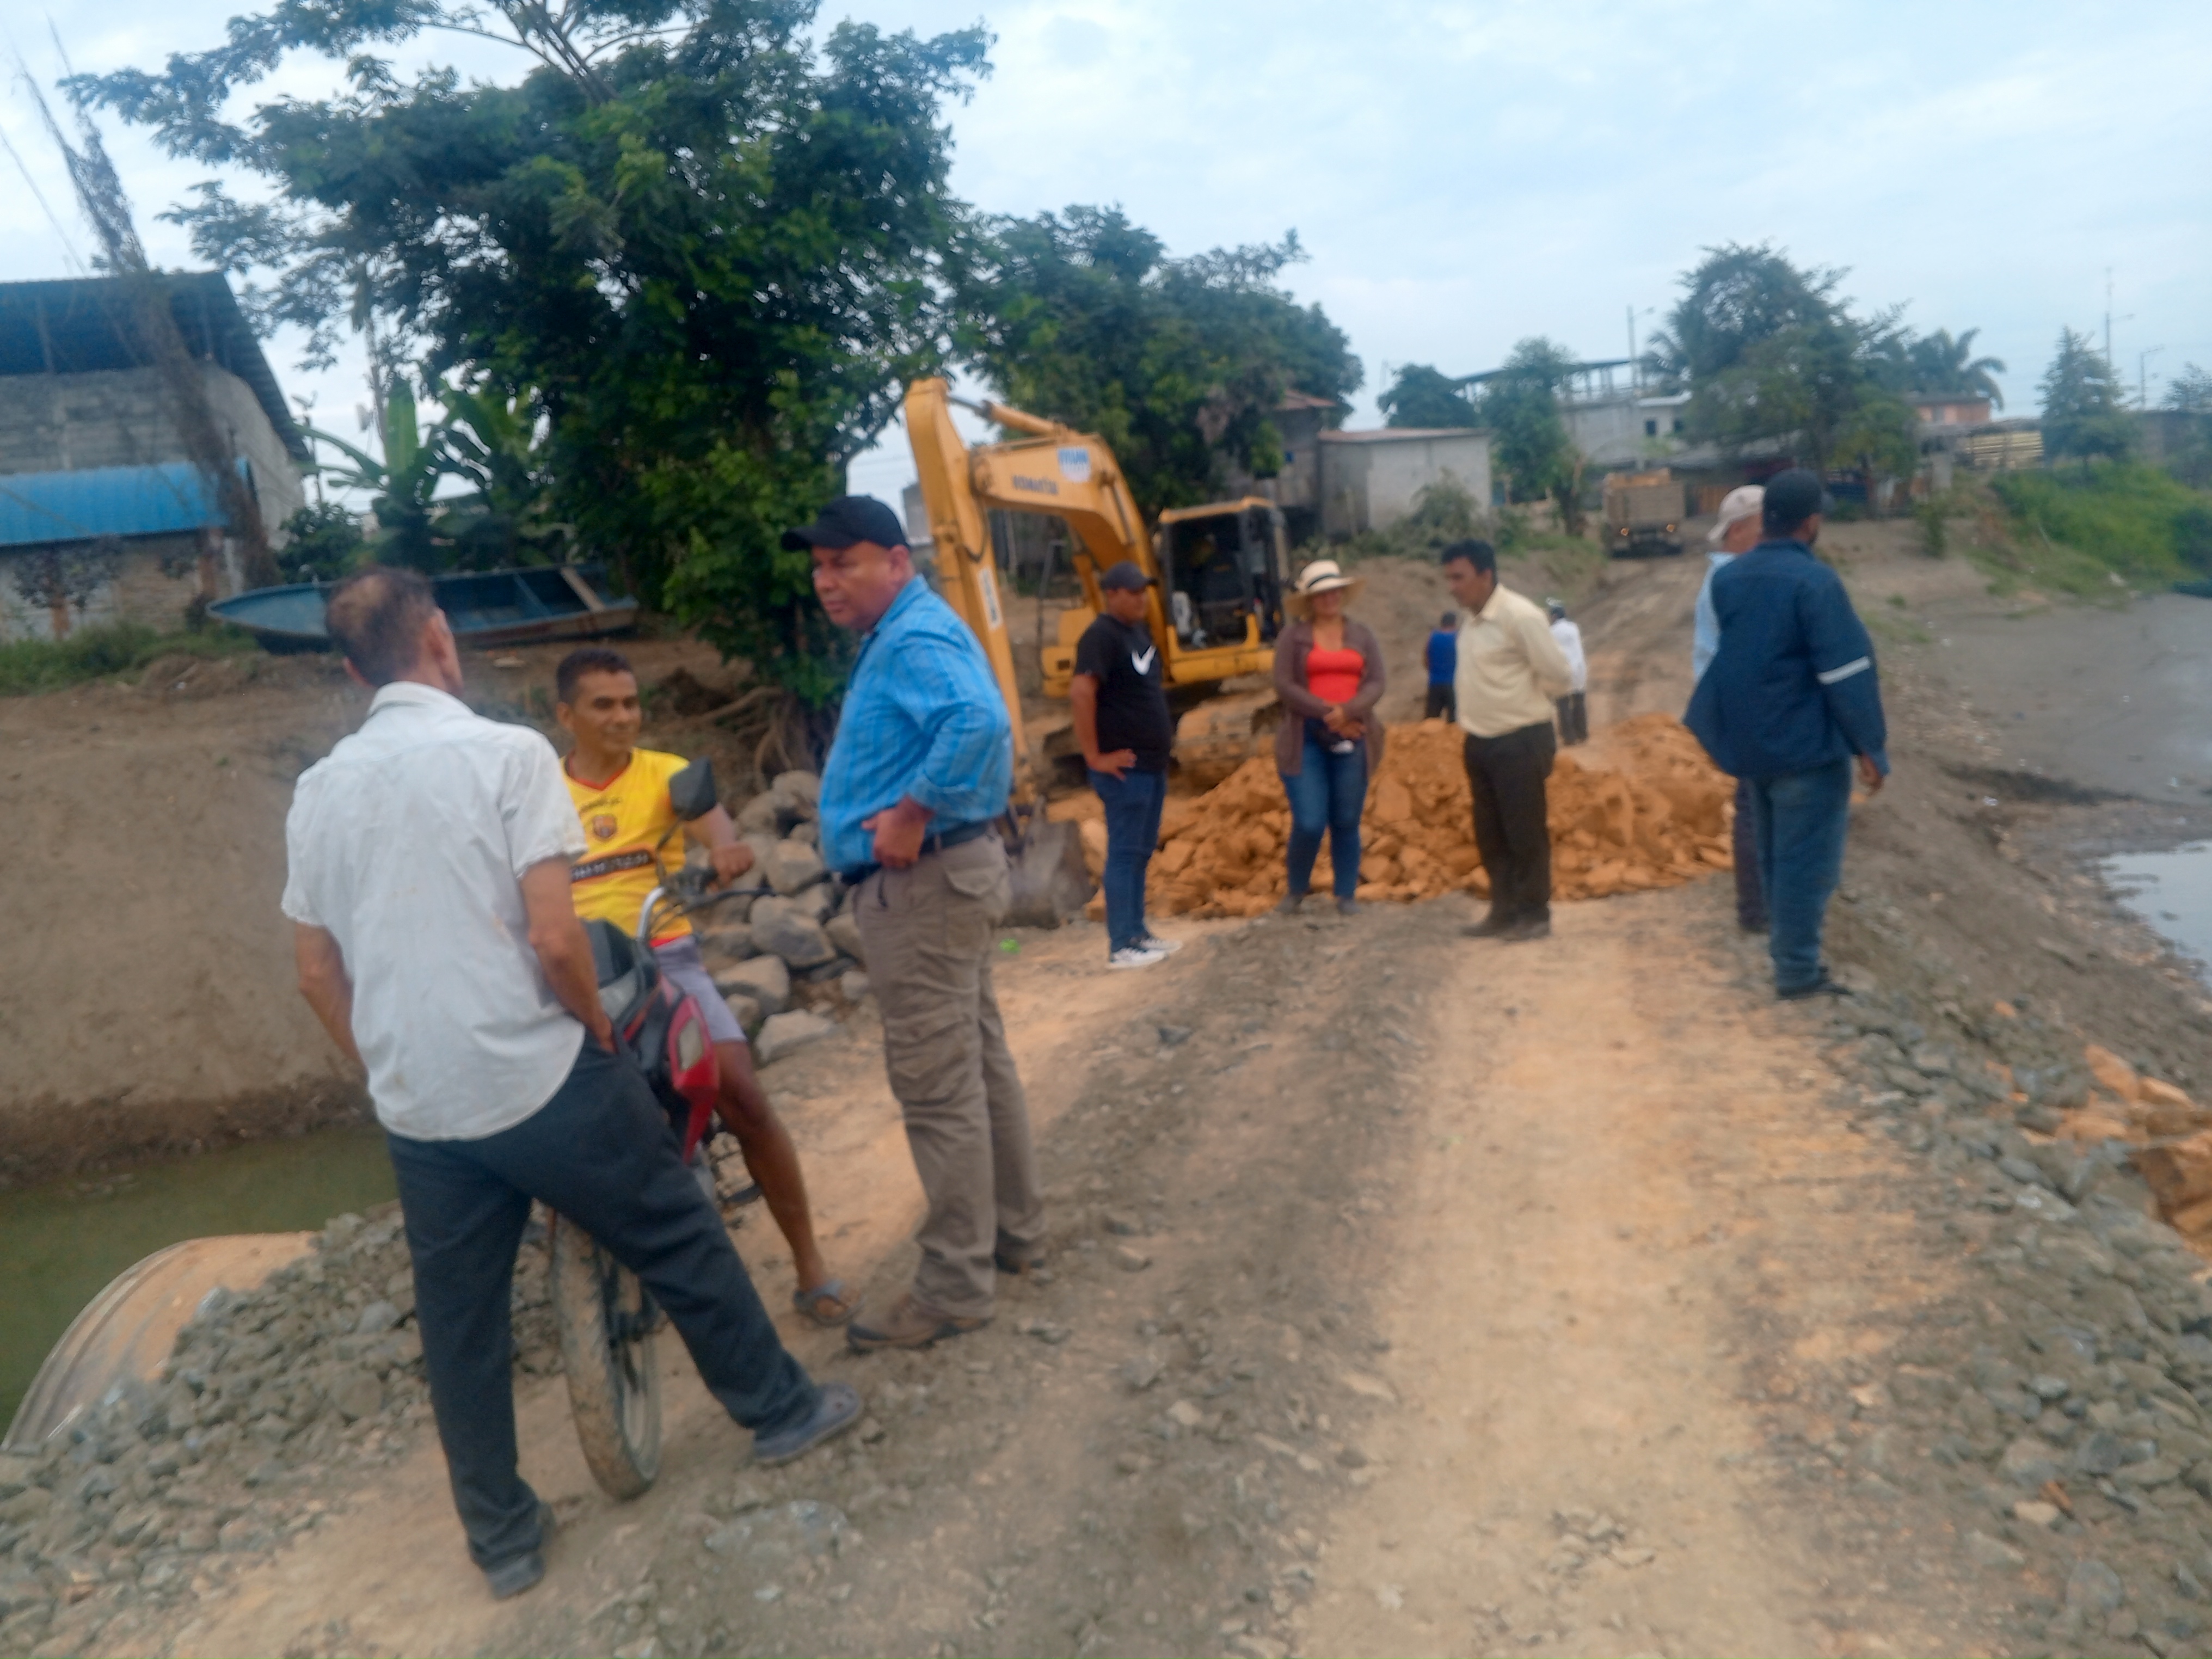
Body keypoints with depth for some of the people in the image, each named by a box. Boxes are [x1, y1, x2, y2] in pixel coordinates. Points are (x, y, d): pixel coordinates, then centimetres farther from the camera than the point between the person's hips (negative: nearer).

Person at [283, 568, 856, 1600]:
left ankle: (500, 1535, 29)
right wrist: (599, 1030, -1)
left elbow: (316, 975, 11)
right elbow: (553, 938, -19)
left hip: (417, 1108, 6)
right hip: (538, 1078, -5)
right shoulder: (506, 753, -13)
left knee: (459, 1326, 15)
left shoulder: (318, 791, 6)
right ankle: (778, 1410, 28)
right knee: (681, 1244, 13)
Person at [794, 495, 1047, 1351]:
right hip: (942, 877, 11)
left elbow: (980, 721, -36)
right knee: (980, 1062, 18)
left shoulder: (915, 639, -16)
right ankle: (1014, 1230, 32)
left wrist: (912, 816, -27)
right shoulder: (901, 638, 17)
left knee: (937, 1086, -3)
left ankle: (955, 1285, 8)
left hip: (920, 886, -11)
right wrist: (906, 811, 13)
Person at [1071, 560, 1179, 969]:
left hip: (1153, 763, 9)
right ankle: (1122, 946, 2)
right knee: (1125, 853, -4)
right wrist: (1094, 756, -25)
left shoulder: (1139, 631, 13)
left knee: (1143, 851, 15)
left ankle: (1138, 933, 24)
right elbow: (1081, 692, -28)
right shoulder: (1101, 635, -16)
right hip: (1125, 767, -9)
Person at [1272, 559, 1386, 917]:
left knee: (1347, 823, 4)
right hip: (1305, 738, -2)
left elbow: (1376, 683, 2)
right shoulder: (1293, 635, 4)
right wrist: (1327, 713, -14)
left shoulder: (1363, 635, 12)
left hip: (1353, 738, 2)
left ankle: (1347, 894, 16)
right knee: (1309, 823, -8)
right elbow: (1284, 685, -5)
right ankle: (1296, 890, 14)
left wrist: (1348, 712, -16)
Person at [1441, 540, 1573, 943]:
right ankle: (1504, 912, 24)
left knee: (1526, 833, 0)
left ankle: (1534, 915, 12)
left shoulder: (1520, 617, -16)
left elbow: (1559, 677, -14)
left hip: (1520, 741, -8)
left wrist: (1524, 697, 1)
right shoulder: (1472, 620, 9)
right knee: (1490, 835, 13)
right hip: (1481, 742, 8)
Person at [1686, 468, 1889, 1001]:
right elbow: (1847, 673, -17)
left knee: (1776, 852, 18)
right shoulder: (1815, 582, -18)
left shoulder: (1727, 579, 5)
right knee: (1806, 857, 0)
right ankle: (1798, 971, 5)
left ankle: (1787, 948, 30)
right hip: (1806, 744, -7)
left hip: (1749, 741, 7)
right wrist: (1870, 747, -13)